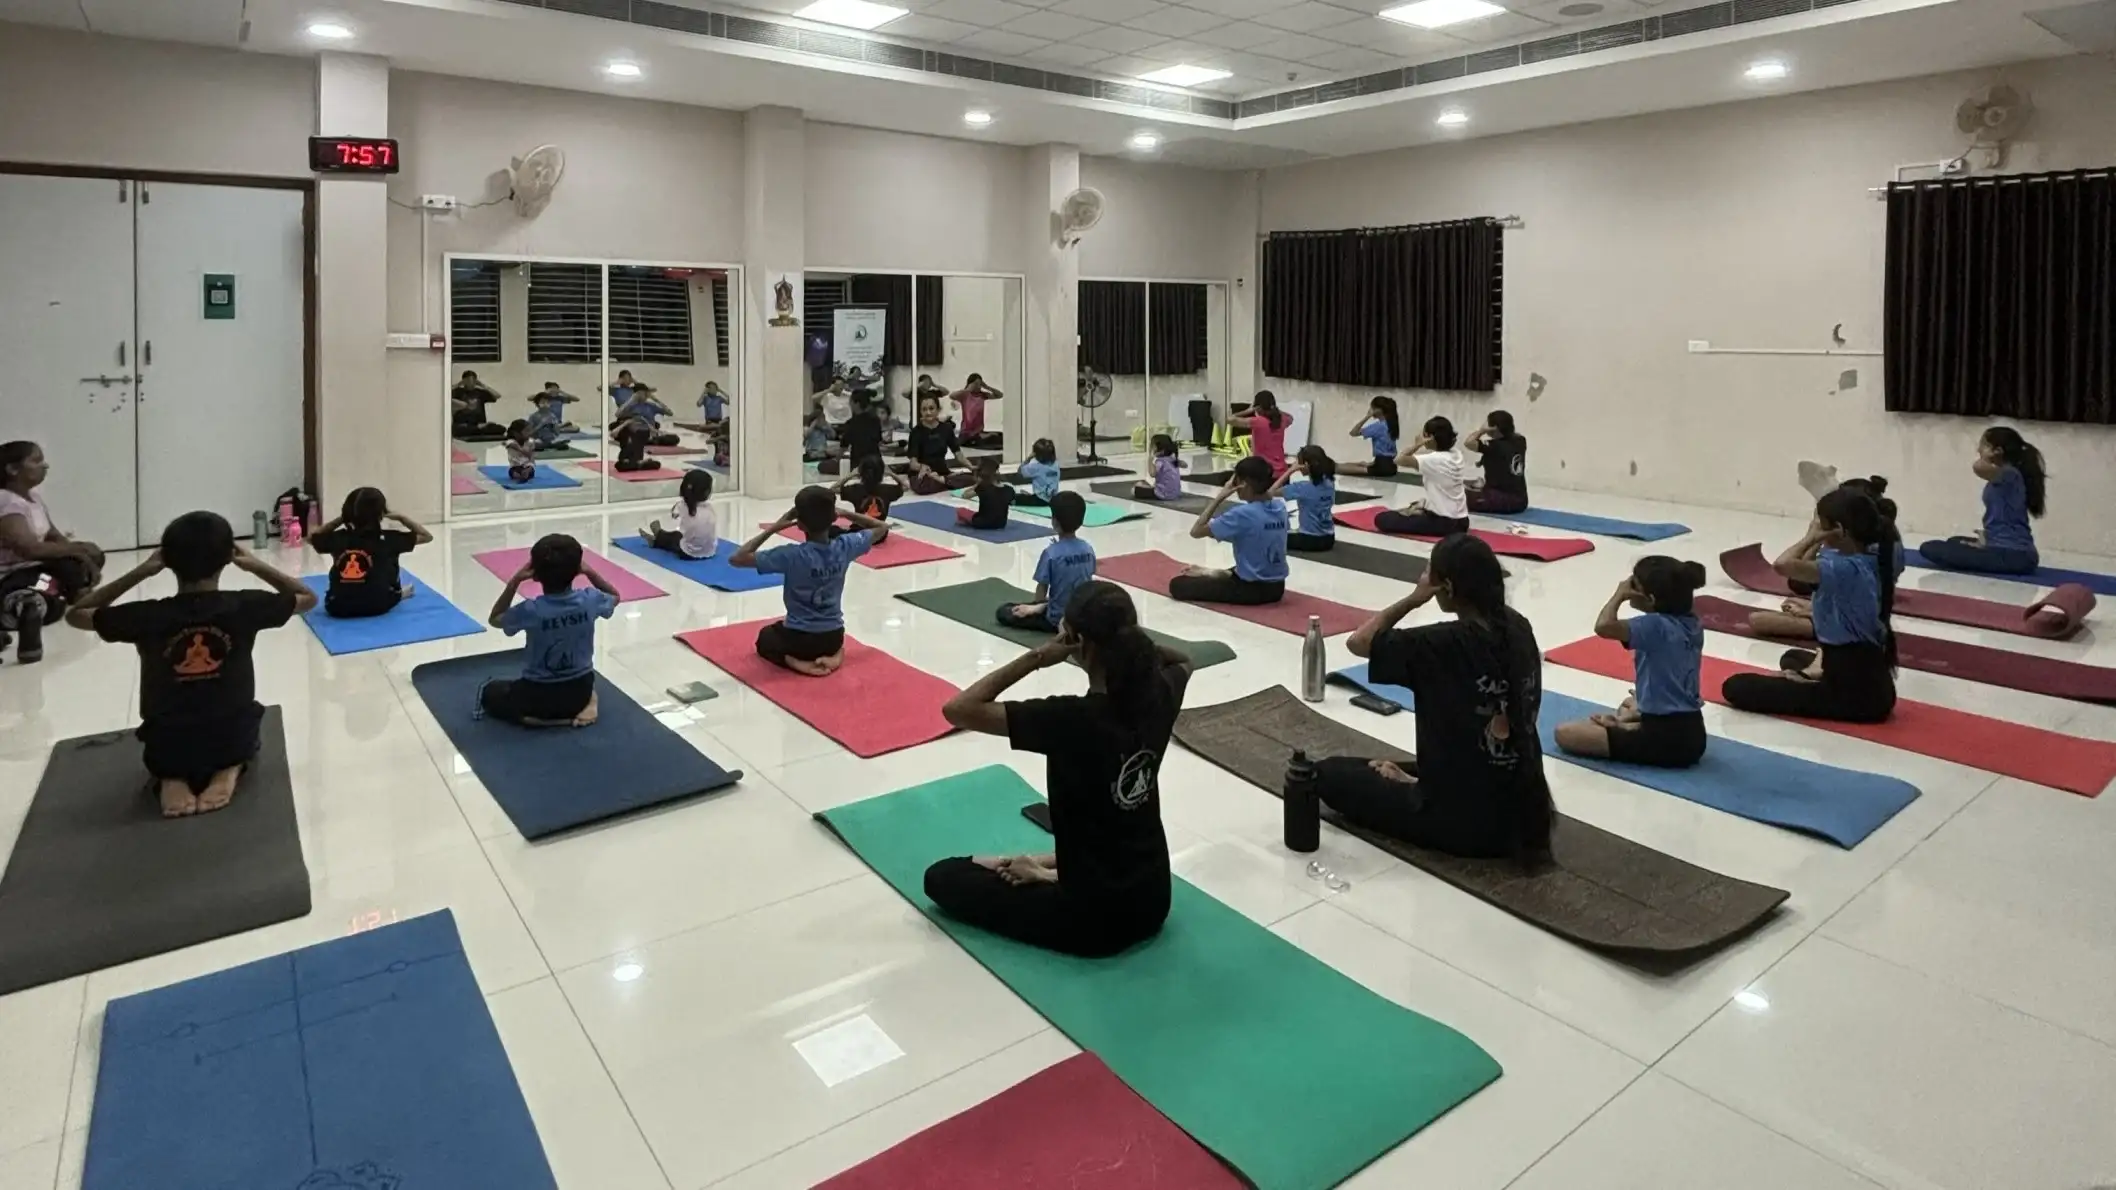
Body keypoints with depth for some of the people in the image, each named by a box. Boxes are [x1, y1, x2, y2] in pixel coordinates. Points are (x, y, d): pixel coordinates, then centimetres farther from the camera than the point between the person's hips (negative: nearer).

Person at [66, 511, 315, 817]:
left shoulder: (146, 616, -12)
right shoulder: (244, 607, -14)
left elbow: (74, 614, 9)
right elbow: (308, 597, 5)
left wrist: (139, 573, 2)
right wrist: (256, 566, 4)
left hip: (168, 748, 1)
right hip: (234, 741, -1)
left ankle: (171, 778, 4)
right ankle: (229, 769, 3)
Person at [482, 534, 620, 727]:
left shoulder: (530, 610, -23)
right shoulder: (590, 600, -17)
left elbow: (494, 619, -1)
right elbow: (614, 596, 9)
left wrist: (514, 581, -10)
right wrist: (590, 571, 0)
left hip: (538, 697, -2)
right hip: (581, 692, 2)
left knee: (489, 692, 26)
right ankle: (577, 709, 16)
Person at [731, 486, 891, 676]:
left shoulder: (791, 555, -25)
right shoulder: (845, 547, -14)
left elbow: (736, 559, -21)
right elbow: (882, 527, 4)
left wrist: (773, 528, -18)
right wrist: (846, 514, 0)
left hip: (798, 640, -3)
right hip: (834, 637, 3)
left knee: (764, 637, 31)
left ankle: (795, 661, 0)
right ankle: (833, 654, 5)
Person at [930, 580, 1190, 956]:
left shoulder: (1073, 718, -28)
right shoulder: (1158, 694, -11)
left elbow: (958, 710, -25)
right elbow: (1181, 660, 16)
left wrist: (1037, 657, -23)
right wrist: (1128, 639, -1)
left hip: (1095, 918, -5)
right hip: (1153, 901, 6)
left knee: (942, 878, 10)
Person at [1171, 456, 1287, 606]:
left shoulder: (1242, 514, -21)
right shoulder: (1280, 506, -1)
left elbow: (1196, 531, -17)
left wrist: (1220, 497, -15)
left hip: (1251, 589, -8)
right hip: (1276, 588, 8)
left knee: (1177, 585, -4)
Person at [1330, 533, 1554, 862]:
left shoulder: (1441, 644, -24)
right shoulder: (1518, 629, -3)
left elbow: (1358, 641, -12)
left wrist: (1414, 599, -8)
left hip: (1461, 820, -7)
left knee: (1329, 773, 6)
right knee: (1416, 768, 36)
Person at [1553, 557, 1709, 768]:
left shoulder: (1655, 625, -19)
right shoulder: (1693, 625, 6)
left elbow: (1603, 626, -36)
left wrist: (1619, 595, -17)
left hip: (1664, 739, -8)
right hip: (1694, 736, 8)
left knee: (1565, 733, -7)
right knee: (1630, 705, 40)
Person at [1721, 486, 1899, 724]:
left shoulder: (1845, 568, -25)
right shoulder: (1869, 558, 5)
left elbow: (1782, 565, -39)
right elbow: (1807, 566, 19)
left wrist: (1811, 537, -21)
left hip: (1856, 692, -10)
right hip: (1870, 682, 10)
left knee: (1736, 687, -9)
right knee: (1792, 658, 39)